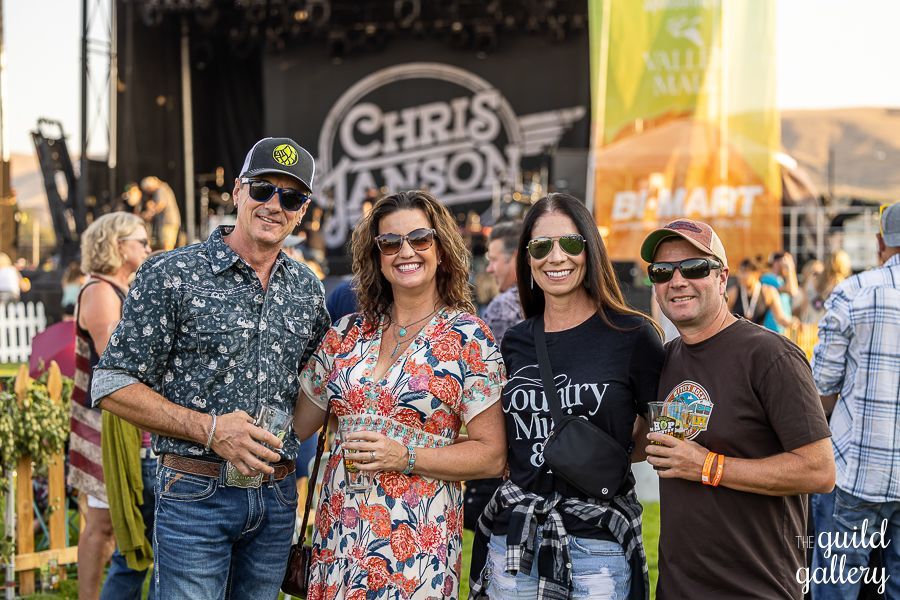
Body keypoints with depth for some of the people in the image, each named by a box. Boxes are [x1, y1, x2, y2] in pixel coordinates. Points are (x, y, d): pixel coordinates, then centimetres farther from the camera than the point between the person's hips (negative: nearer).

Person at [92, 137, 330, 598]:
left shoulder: (307, 290, 9)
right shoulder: (173, 275, -6)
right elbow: (113, 386, -8)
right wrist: (209, 429, -17)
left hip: (277, 496, 5)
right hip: (196, 492, -5)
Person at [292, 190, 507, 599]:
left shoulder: (469, 338, -5)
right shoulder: (348, 333, 7)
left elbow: (491, 455, -7)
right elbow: (296, 423, 16)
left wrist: (406, 457, -15)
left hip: (418, 546, -4)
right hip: (338, 535, 4)